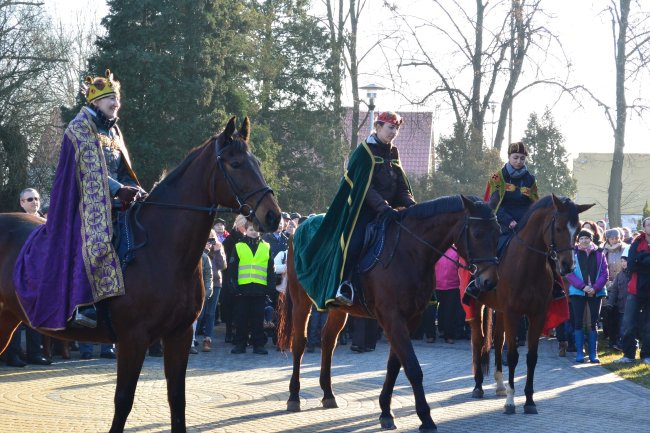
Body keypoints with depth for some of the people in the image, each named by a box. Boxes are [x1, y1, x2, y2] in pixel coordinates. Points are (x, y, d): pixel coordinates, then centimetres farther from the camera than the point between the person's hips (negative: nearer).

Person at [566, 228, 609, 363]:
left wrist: (595, 287, -14)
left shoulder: (599, 253, 4)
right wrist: (583, 286, -17)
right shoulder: (573, 253, 1)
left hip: (596, 292, 1)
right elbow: (569, 274, -6)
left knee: (593, 323, 4)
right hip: (577, 292, -1)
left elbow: (605, 273, 0)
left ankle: (593, 353, 7)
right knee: (578, 322, 0)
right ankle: (579, 353, 4)